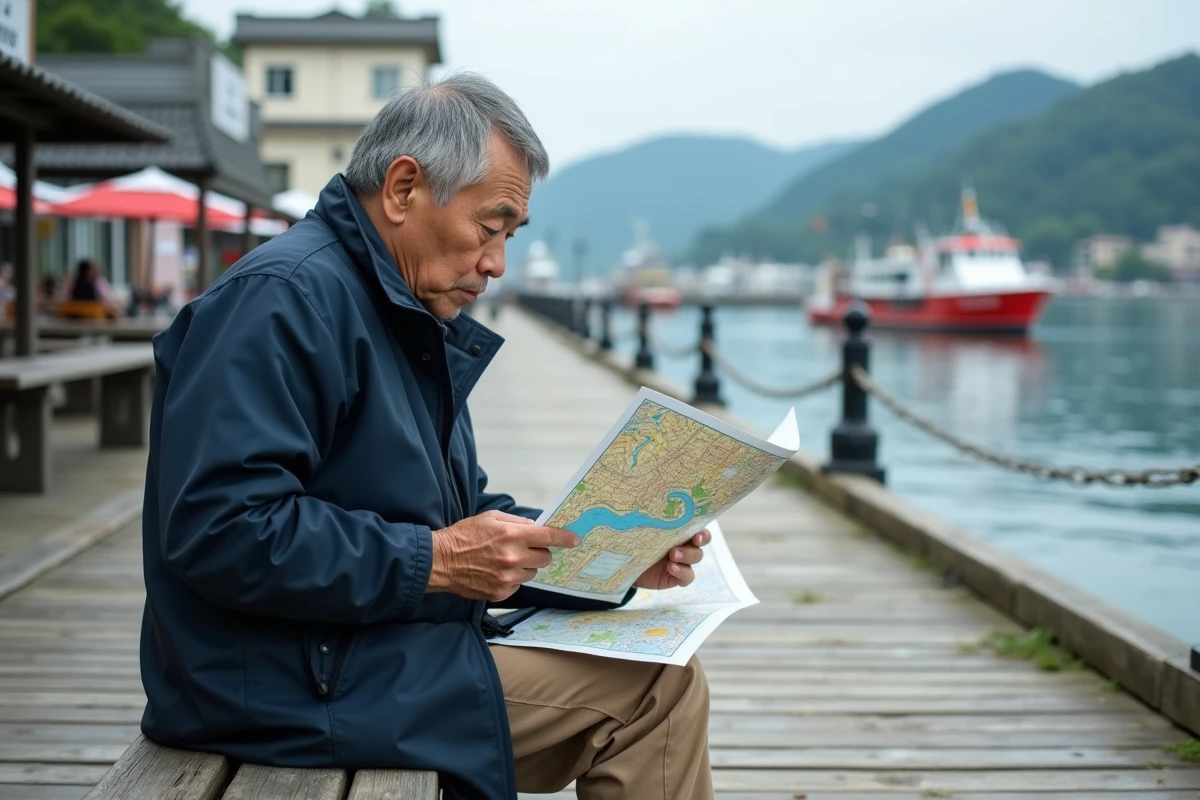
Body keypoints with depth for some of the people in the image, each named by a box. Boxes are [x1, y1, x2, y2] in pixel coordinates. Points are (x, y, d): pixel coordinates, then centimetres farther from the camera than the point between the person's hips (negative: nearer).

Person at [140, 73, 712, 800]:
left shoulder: (417, 323, 17)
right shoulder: (283, 299, -17)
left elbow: (464, 514, 20)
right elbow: (218, 529, -27)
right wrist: (434, 562, -23)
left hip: (400, 651, 10)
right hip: (295, 689, -10)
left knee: (668, 681, 6)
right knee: (653, 688, -13)